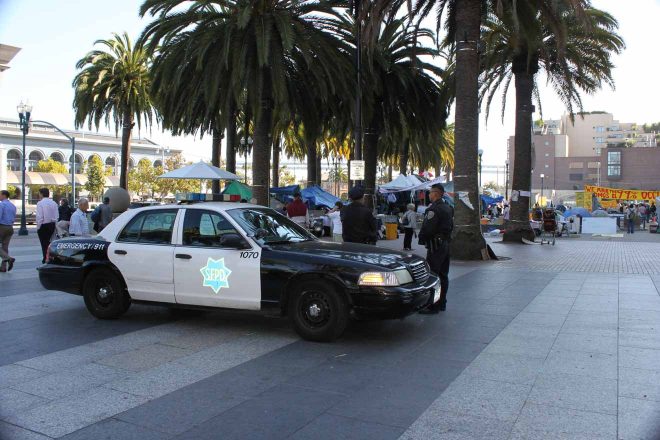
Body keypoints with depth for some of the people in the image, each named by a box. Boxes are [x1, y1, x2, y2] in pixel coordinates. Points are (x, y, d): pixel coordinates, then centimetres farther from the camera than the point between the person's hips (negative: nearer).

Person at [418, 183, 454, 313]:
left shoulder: (433, 209, -17)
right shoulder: (448, 208, 14)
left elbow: (427, 228, -21)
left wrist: (422, 239, -5)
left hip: (435, 245, -10)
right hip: (446, 243, 10)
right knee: (443, 275, 14)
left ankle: (432, 305, -8)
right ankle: (442, 302, 22)